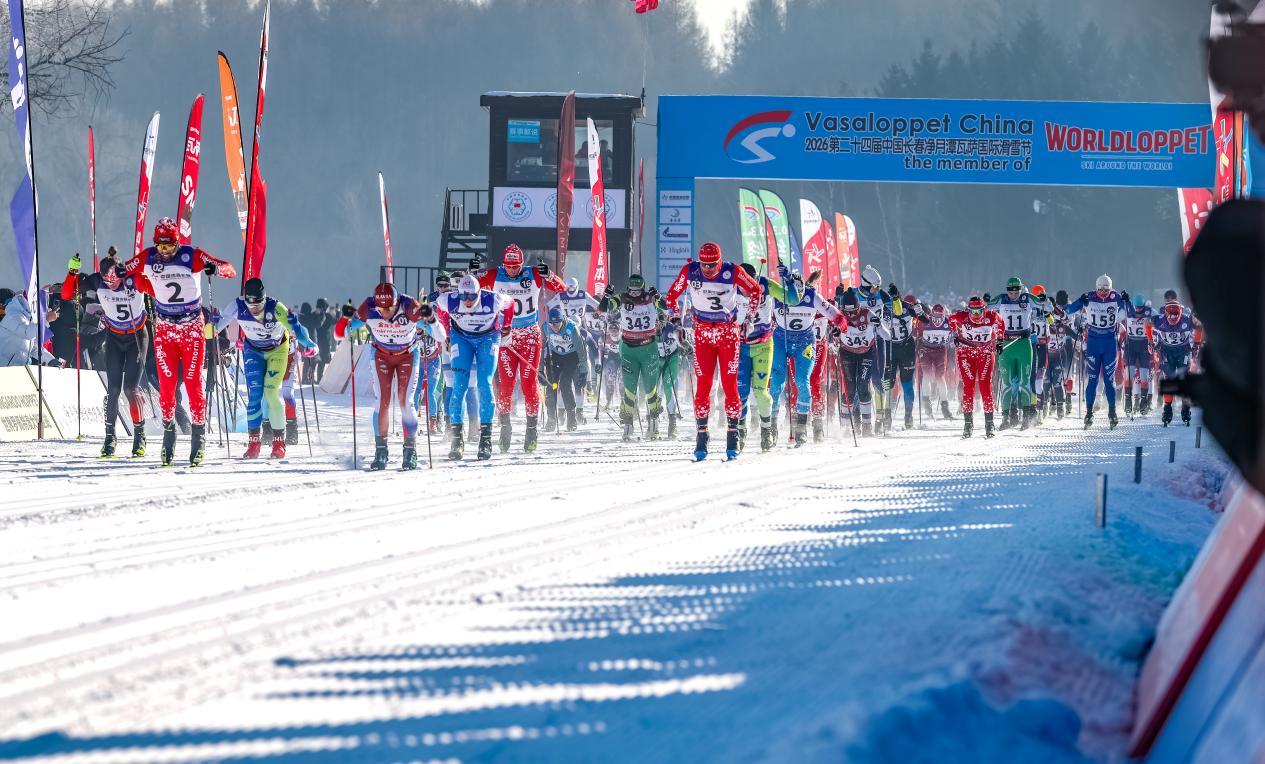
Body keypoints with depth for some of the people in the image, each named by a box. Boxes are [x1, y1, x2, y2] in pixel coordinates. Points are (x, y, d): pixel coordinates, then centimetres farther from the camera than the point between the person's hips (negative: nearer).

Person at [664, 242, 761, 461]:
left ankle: (733, 435, 2)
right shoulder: (689, 271, -8)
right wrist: (675, 317, 5)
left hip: (729, 333, -1)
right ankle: (701, 437, 1)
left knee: (730, 384, -5)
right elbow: (672, 295, 10)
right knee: (703, 385, -4)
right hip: (703, 334, 1)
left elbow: (755, 290, 5)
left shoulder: (733, 272, -12)